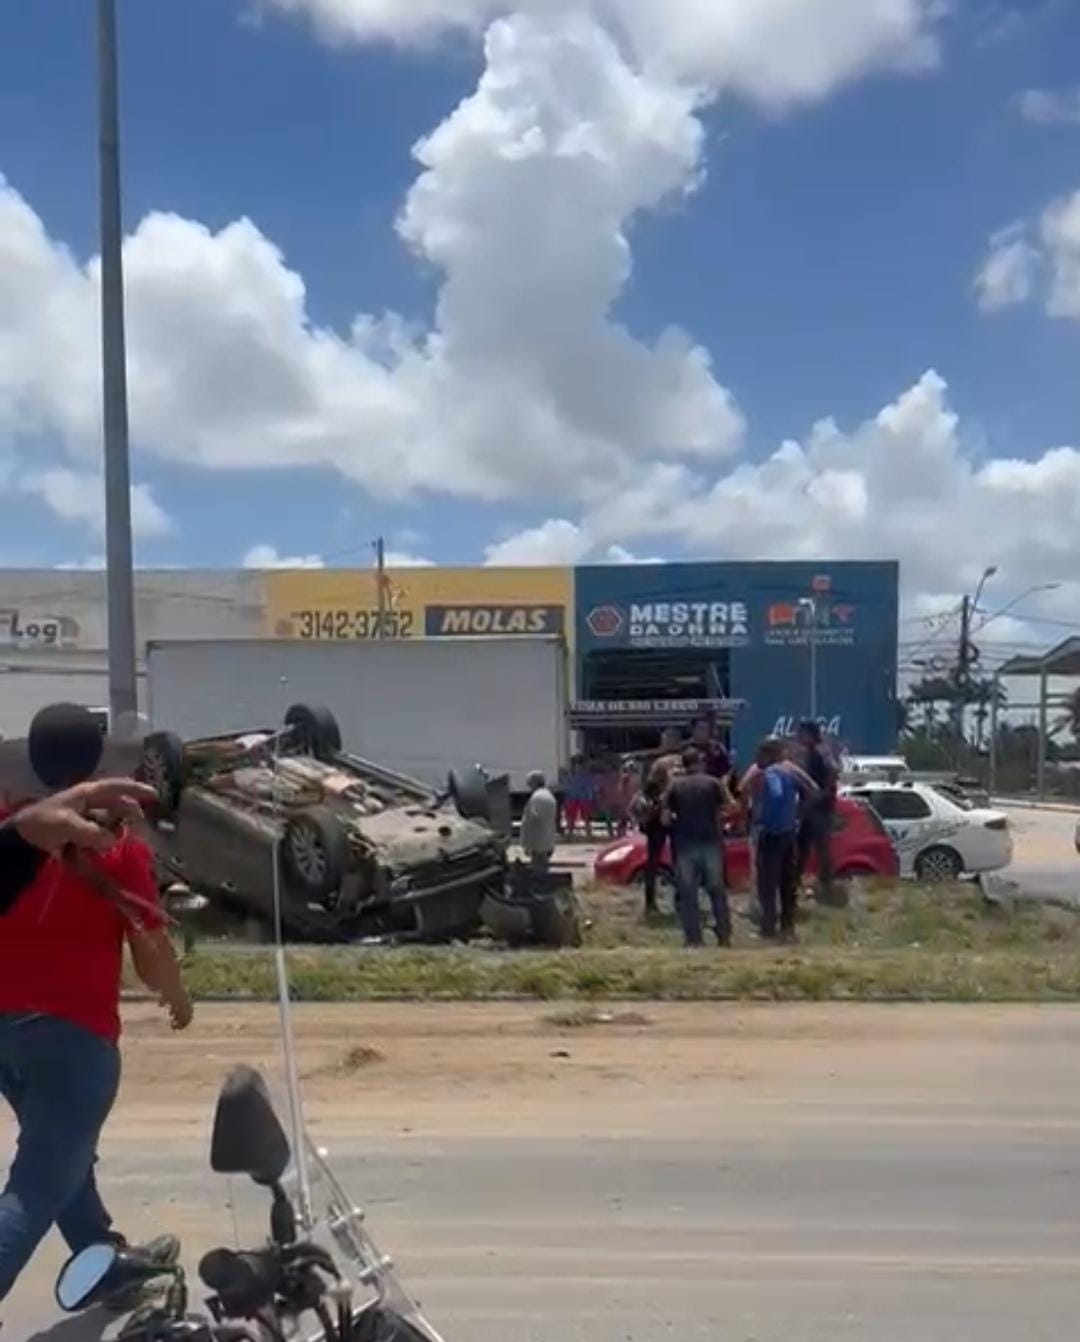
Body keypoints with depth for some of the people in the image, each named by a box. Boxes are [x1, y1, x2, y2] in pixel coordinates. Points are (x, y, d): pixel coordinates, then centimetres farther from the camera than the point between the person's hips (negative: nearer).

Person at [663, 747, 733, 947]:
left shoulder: (675, 786, 3)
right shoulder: (713, 783, 1)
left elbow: (666, 818, -1)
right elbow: (729, 809, -4)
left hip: (685, 845, 0)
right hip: (710, 842, 0)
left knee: (687, 893, 5)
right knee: (717, 890, 10)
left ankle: (693, 939, 3)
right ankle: (724, 936, 10)